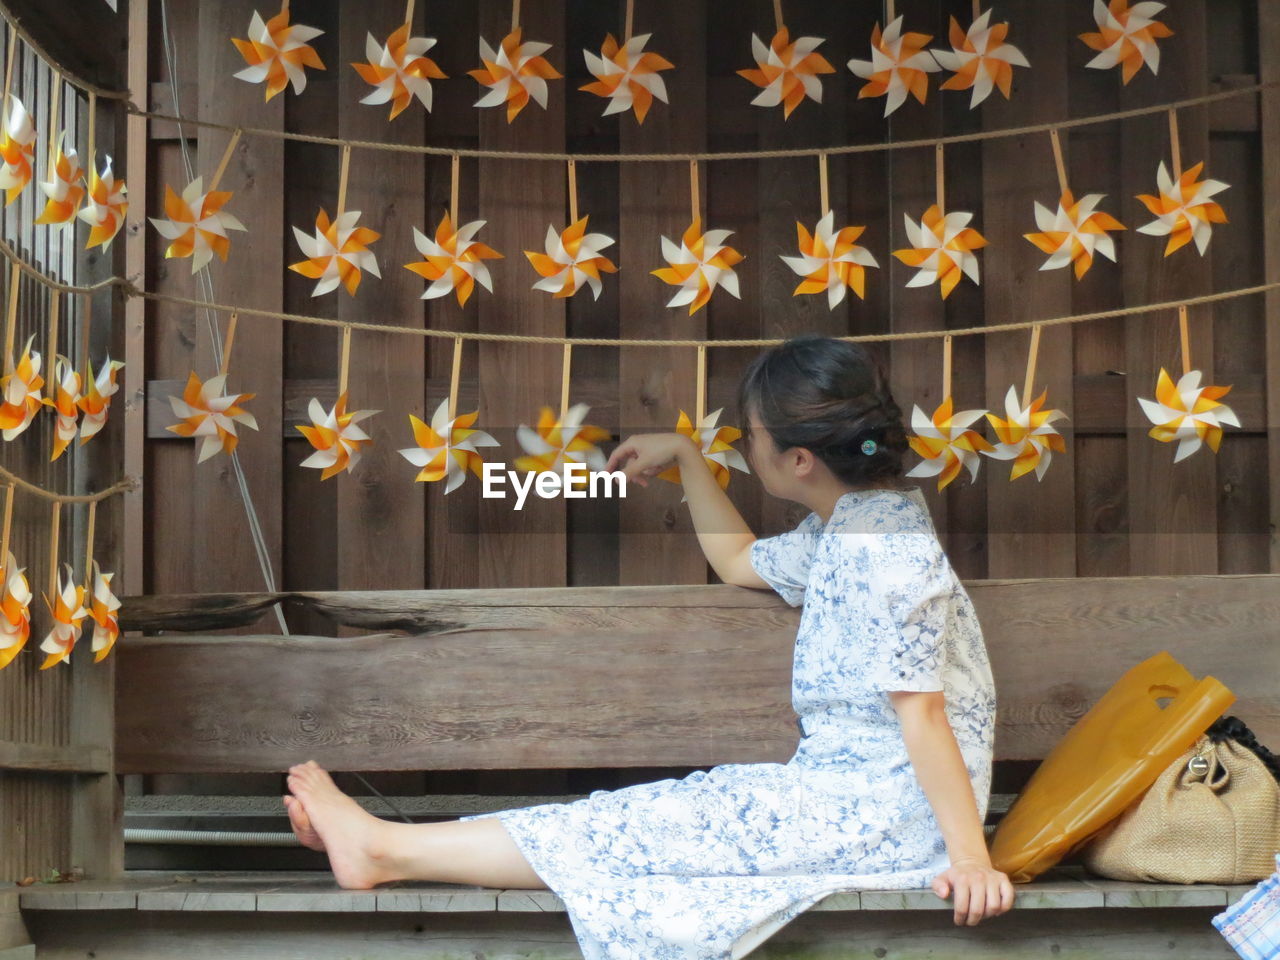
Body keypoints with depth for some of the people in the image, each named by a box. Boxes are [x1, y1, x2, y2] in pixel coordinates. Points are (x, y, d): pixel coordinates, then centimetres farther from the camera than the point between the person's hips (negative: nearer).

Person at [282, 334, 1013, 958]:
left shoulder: (884, 546, -19)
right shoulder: (847, 526, 12)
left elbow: (922, 710, -23)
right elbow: (740, 563, 29)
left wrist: (971, 857, -25)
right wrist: (685, 457, 27)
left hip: (886, 812, -9)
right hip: (849, 789, 9)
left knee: (633, 831, -10)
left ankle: (387, 849, -4)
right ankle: (385, 848, -2)